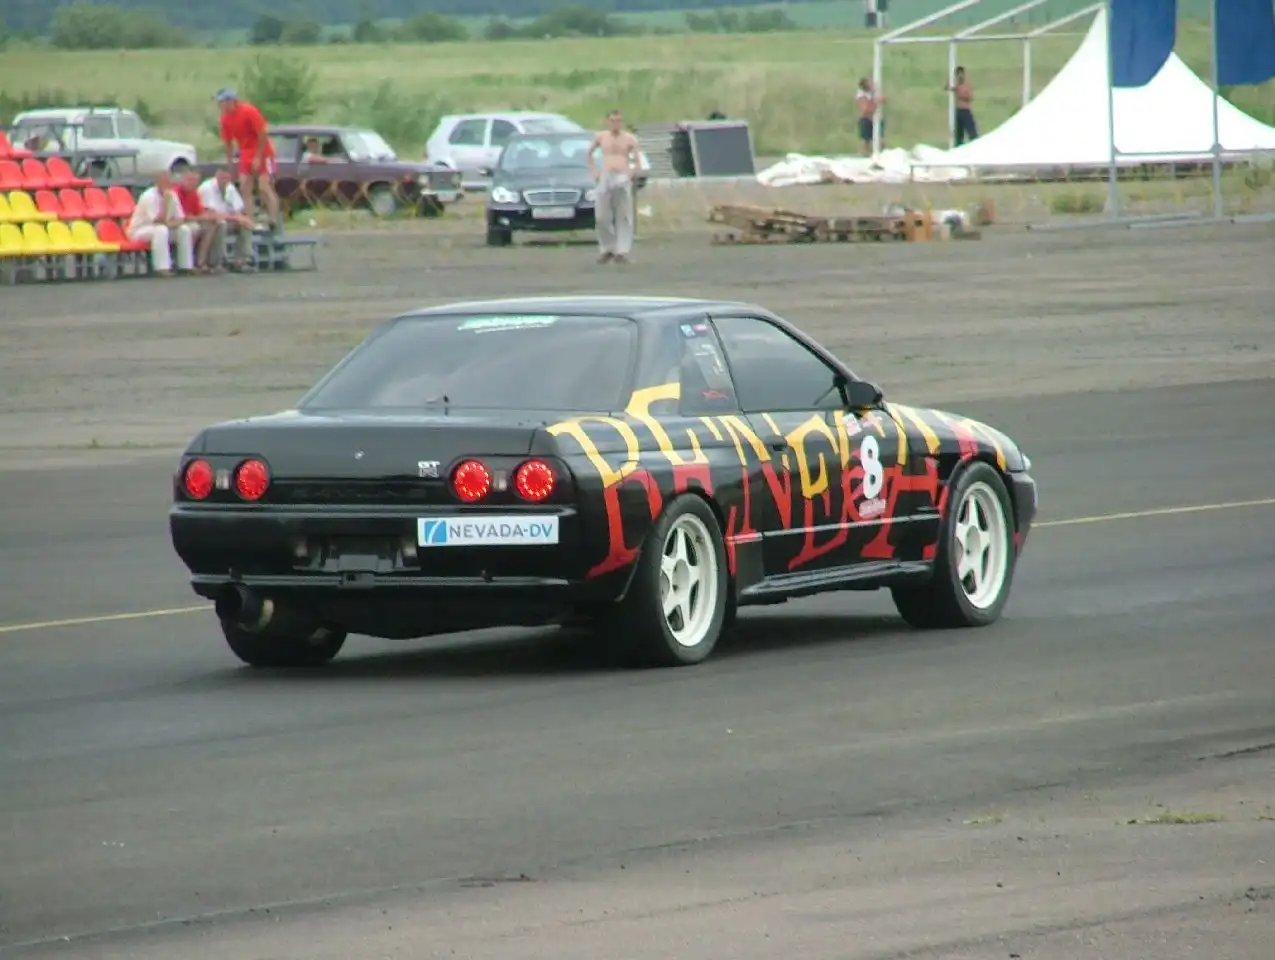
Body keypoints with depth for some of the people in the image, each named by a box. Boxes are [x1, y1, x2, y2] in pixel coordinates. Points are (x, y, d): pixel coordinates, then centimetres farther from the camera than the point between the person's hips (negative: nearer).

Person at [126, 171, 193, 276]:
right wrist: (166, 200, -31)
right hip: (139, 231, -8)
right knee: (161, 230, -36)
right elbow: (161, 220, -31)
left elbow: (180, 219, 1)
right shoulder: (149, 196, -24)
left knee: (185, 229, -9)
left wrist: (171, 224, -21)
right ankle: (162, 268, -39)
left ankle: (186, 265, -6)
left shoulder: (172, 196, 0)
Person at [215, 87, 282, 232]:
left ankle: (275, 223, -10)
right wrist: (229, 163, 6)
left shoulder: (249, 111, -20)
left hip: (262, 153, -6)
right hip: (246, 155, 7)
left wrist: (258, 157, -18)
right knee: (245, 188, 0)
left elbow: (263, 134, -18)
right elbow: (228, 143, 8)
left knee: (265, 187, -12)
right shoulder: (226, 118, -2)